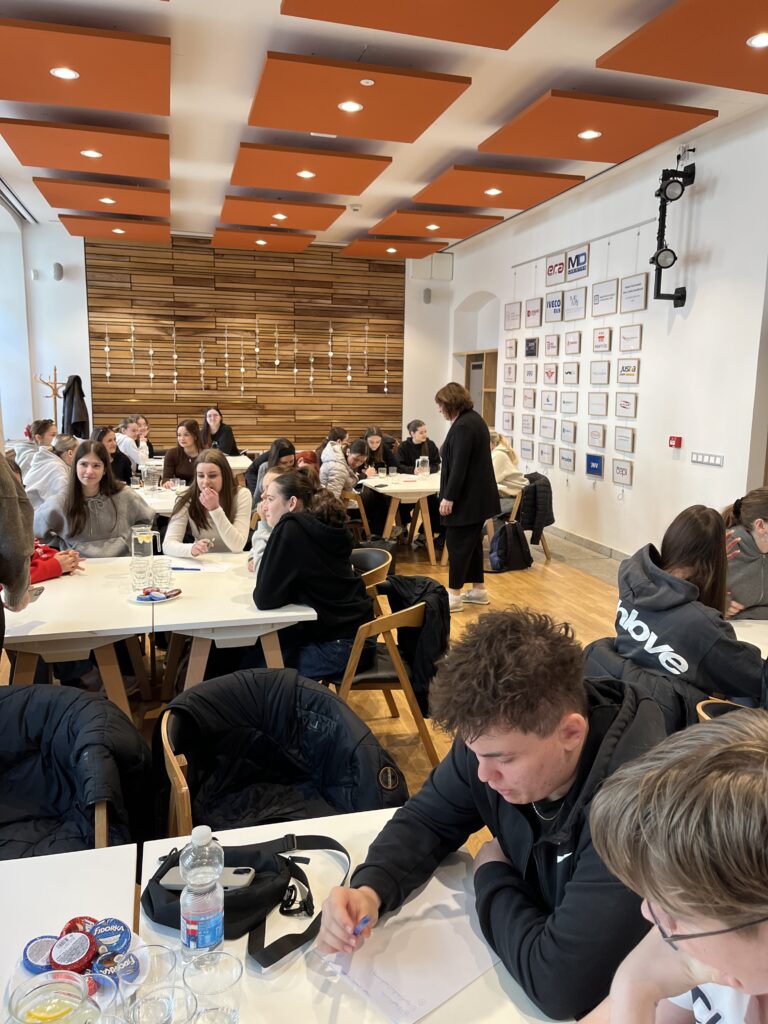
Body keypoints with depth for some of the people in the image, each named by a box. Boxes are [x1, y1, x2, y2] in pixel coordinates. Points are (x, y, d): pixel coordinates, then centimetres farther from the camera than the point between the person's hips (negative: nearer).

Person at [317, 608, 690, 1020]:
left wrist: (492, 876, -17)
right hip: (533, 933, 4)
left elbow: (561, 986, -32)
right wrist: (370, 890, -19)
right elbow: (426, 818, -2)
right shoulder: (497, 735, -15)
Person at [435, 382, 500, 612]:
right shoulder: (474, 419, 14)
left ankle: (454, 595, 2)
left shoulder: (463, 425, -18)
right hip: (477, 495, 10)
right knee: (472, 542, 16)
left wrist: (449, 497, -20)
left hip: (467, 497, -10)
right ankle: (479, 590, 24)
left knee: (458, 544, -4)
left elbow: (459, 465, -23)